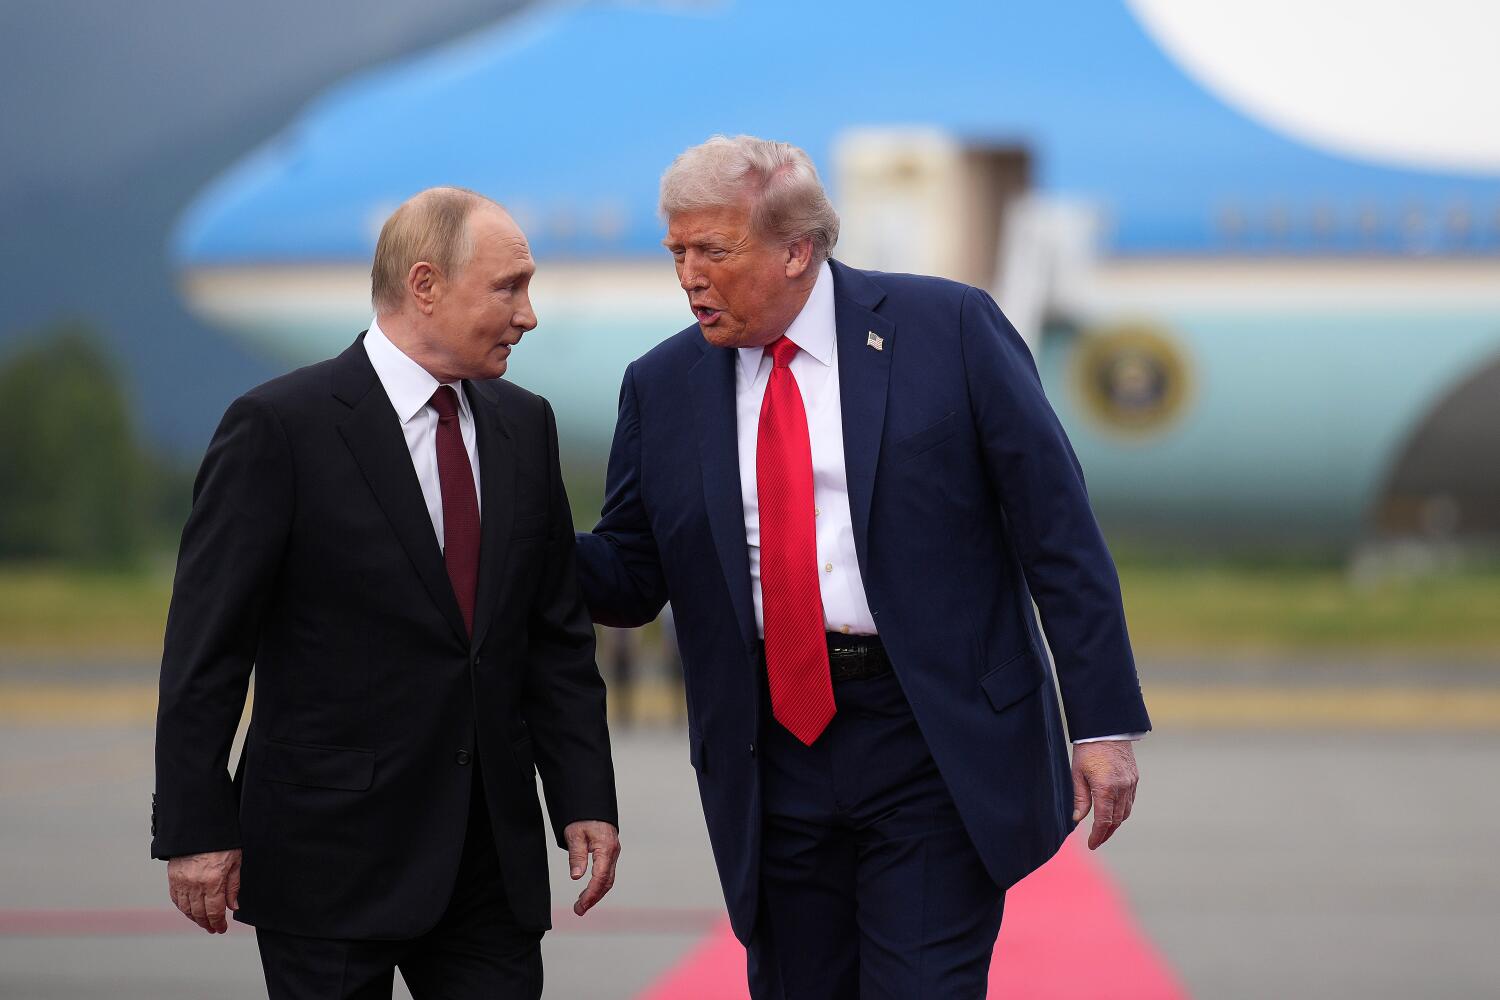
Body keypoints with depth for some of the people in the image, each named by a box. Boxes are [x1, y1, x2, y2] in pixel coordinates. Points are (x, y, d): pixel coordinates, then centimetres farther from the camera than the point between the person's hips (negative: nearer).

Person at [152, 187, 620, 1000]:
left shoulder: (523, 427, 10)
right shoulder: (281, 427, -9)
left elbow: (558, 636, 13)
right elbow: (205, 649, -9)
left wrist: (585, 798, 4)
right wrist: (194, 829, -12)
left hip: (494, 860, 5)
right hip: (330, 856, -5)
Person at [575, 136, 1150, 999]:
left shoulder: (948, 329, -3)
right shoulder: (665, 386, 8)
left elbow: (1059, 532, -3)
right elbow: (631, 578, 12)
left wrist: (1105, 722, -7)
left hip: (938, 744, -4)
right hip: (774, 758, 4)